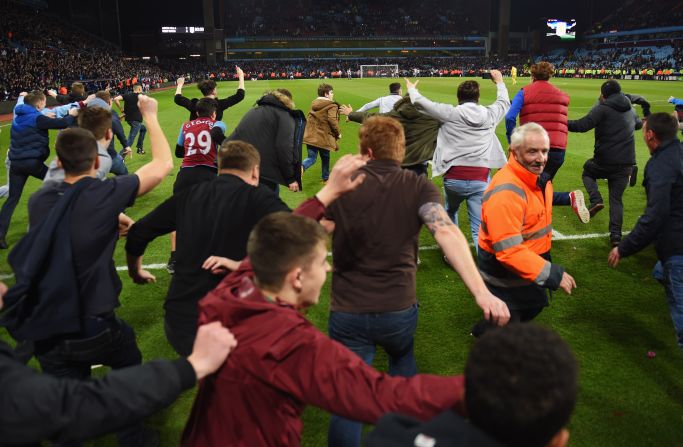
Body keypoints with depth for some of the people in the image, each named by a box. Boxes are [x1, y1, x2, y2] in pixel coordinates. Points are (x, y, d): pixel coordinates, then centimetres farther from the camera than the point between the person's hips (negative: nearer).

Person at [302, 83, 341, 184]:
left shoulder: (314, 104, 13)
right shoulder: (332, 105, -9)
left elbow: (308, 119, 16)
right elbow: (332, 120, -21)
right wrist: (338, 133, -8)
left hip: (310, 136, 5)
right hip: (324, 137, -5)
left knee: (311, 158, 8)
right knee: (325, 158, 15)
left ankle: (301, 167, -24)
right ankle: (325, 178, 28)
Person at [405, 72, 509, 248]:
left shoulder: (451, 113, -1)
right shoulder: (489, 114, 8)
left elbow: (420, 103, 4)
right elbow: (504, 102, 29)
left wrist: (411, 89, 25)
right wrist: (499, 82, 47)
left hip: (454, 177, 0)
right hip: (480, 179, 0)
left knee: (450, 213, 28)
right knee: (480, 228, 0)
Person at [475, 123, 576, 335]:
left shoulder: (537, 178, 0)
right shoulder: (506, 192, -32)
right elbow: (508, 250, -35)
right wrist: (553, 274, -32)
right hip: (504, 279, -10)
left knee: (536, 304, 31)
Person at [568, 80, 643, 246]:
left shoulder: (602, 108, -8)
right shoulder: (631, 110, 14)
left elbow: (582, 125, -20)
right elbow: (639, 124, 34)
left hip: (605, 161, -5)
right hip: (626, 164, 5)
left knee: (587, 171, 27)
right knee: (616, 199, 11)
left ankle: (596, 200, 1)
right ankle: (616, 235, 3)